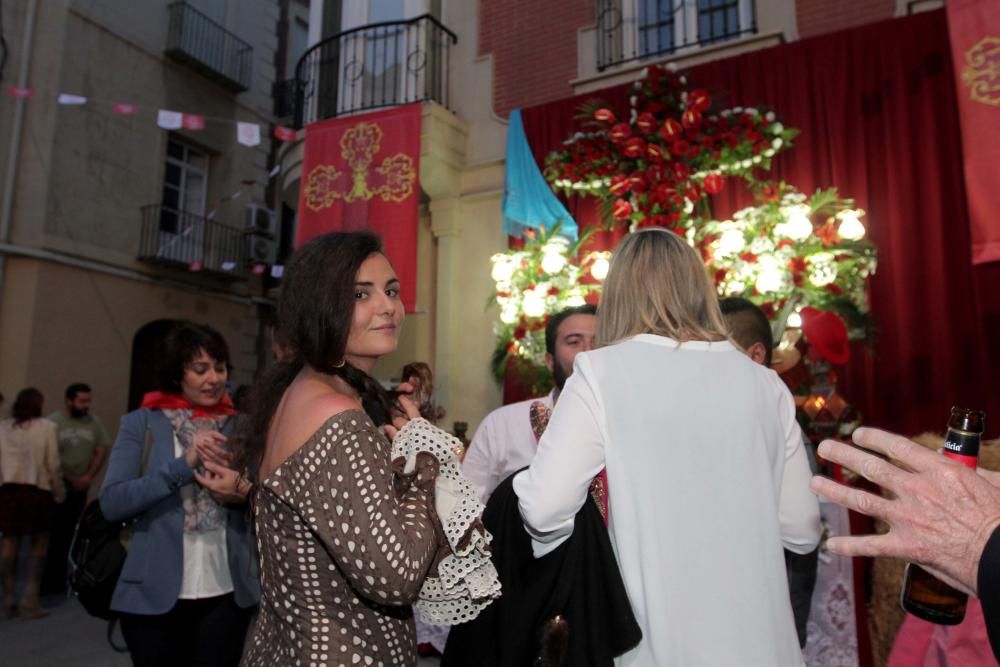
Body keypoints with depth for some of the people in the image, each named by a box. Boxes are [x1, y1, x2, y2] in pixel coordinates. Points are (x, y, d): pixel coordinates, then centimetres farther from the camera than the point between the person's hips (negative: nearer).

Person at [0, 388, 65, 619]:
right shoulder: (46, 427, -5)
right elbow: (53, 464, -5)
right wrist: (59, 492, 4)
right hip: (37, 490, -3)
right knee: (39, 545, 7)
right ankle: (29, 602, 5)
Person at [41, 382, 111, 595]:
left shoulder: (93, 422, 3)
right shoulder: (53, 422, -8)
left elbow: (101, 451, 7)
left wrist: (88, 477, -4)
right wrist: (69, 479, -6)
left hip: (80, 488, 3)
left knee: (68, 535, 7)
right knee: (51, 534, -2)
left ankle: (58, 579, 15)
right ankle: (46, 581, 7)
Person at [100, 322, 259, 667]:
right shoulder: (141, 423, -1)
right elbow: (111, 502, -10)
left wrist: (241, 492, -15)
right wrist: (183, 464, -20)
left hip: (227, 593, 2)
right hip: (153, 594, -1)